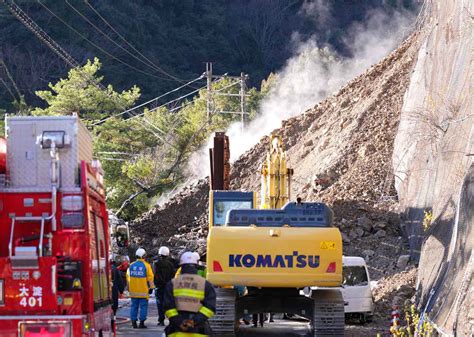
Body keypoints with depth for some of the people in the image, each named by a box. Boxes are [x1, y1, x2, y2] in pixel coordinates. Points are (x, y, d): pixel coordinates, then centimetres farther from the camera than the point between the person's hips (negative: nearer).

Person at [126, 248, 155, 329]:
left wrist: (129, 288, 22)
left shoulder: (131, 265, 6)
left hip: (133, 290, 4)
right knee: (143, 306, 1)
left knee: (134, 306, 10)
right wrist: (151, 287, 4)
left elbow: (128, 277, 13)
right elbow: (150, 277, -5)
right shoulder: (146, 265, -6)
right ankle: (142, 322, -3)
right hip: (143, 291, -4)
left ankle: (133, 322, 8)